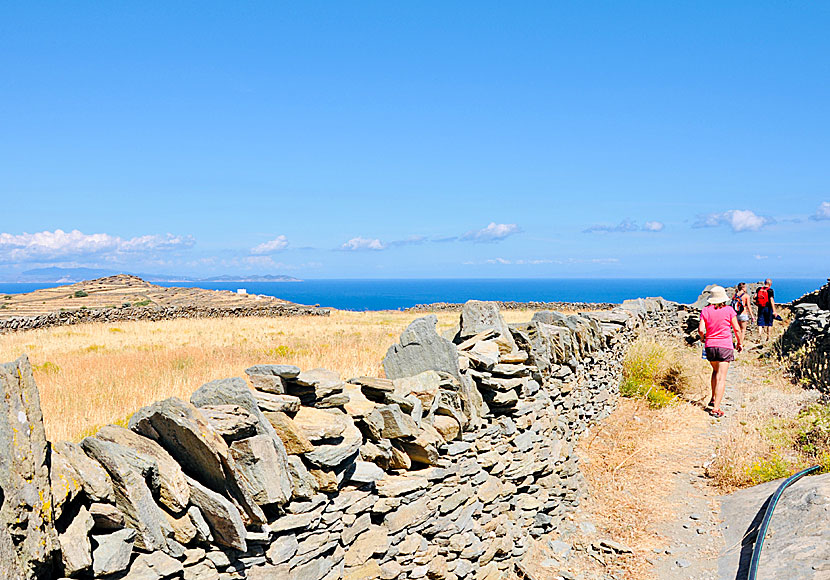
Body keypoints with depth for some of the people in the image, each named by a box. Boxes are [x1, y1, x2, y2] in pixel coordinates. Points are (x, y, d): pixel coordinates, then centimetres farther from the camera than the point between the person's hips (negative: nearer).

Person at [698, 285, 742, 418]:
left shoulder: (706, 311, -1)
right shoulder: (729, 310, -5)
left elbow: (701, 329, -8)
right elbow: (737, 329, -4)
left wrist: (702, 337, 14)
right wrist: (740, 342, 11)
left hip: (710, 346, 3)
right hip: (725, 346, -3)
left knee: (716, 371, 26)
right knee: (721, 377, -4)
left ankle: (713, 399, 23)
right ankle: (716, 408, -10)